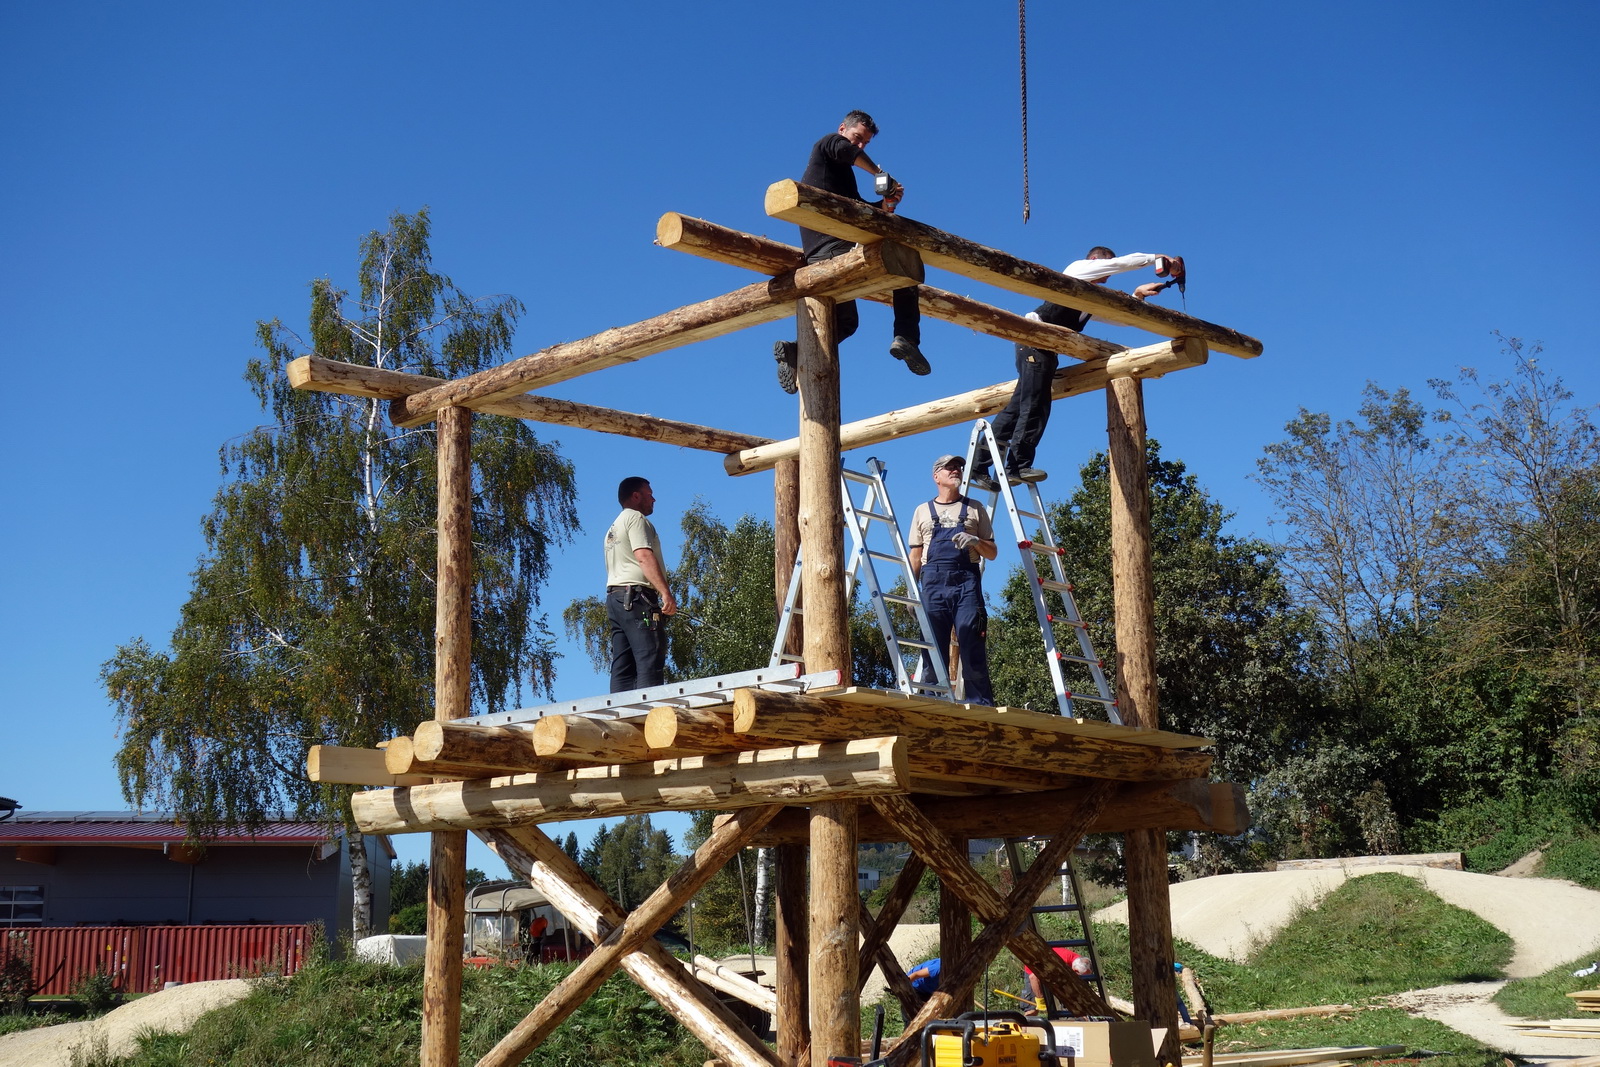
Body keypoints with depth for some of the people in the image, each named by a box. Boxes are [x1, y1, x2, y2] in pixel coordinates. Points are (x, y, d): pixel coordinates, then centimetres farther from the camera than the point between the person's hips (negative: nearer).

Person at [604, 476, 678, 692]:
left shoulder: (613, 528, 29)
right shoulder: (635, 518, 0)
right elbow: (644, 556, -15)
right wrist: (666, 593, -23)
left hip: (614, 597, 10)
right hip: (636, 597, -10)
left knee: (622, 668, 1)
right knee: (649, 665, -18)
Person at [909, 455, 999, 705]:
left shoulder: (974, 509, 18)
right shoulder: (923, 511, 20)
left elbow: (993, 553, 15)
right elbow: (915, 556, 17)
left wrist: (975, 541, -6)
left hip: (966, 581, -1)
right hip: (933, 581, 1)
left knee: (972, 648, -9)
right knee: (932, 648, -4)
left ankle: (981, 706, -12)